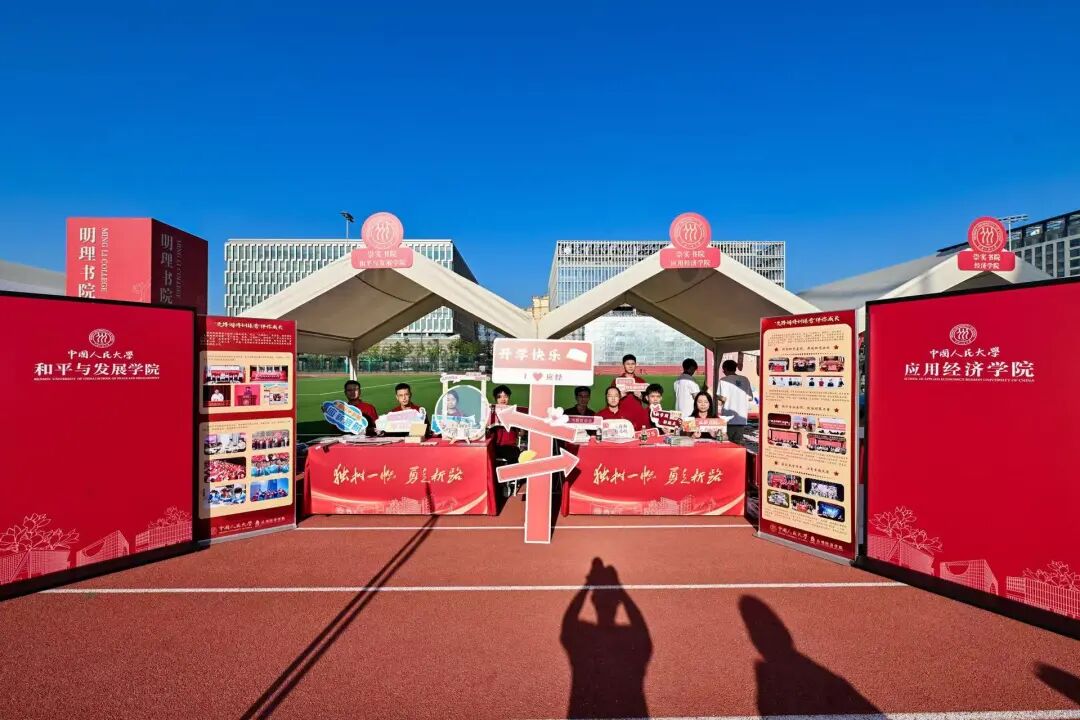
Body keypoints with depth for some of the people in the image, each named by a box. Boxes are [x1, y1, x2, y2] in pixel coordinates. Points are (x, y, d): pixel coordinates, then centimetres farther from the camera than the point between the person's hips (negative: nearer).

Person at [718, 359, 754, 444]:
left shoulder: (724, 380, -7)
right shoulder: (745, 380, 6)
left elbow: (723, 398, -14)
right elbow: (750, 398, 7)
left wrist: (717, 398, 7)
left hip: (729, 418, -4)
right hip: (742, 418, 4)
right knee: (738, 442, 9)